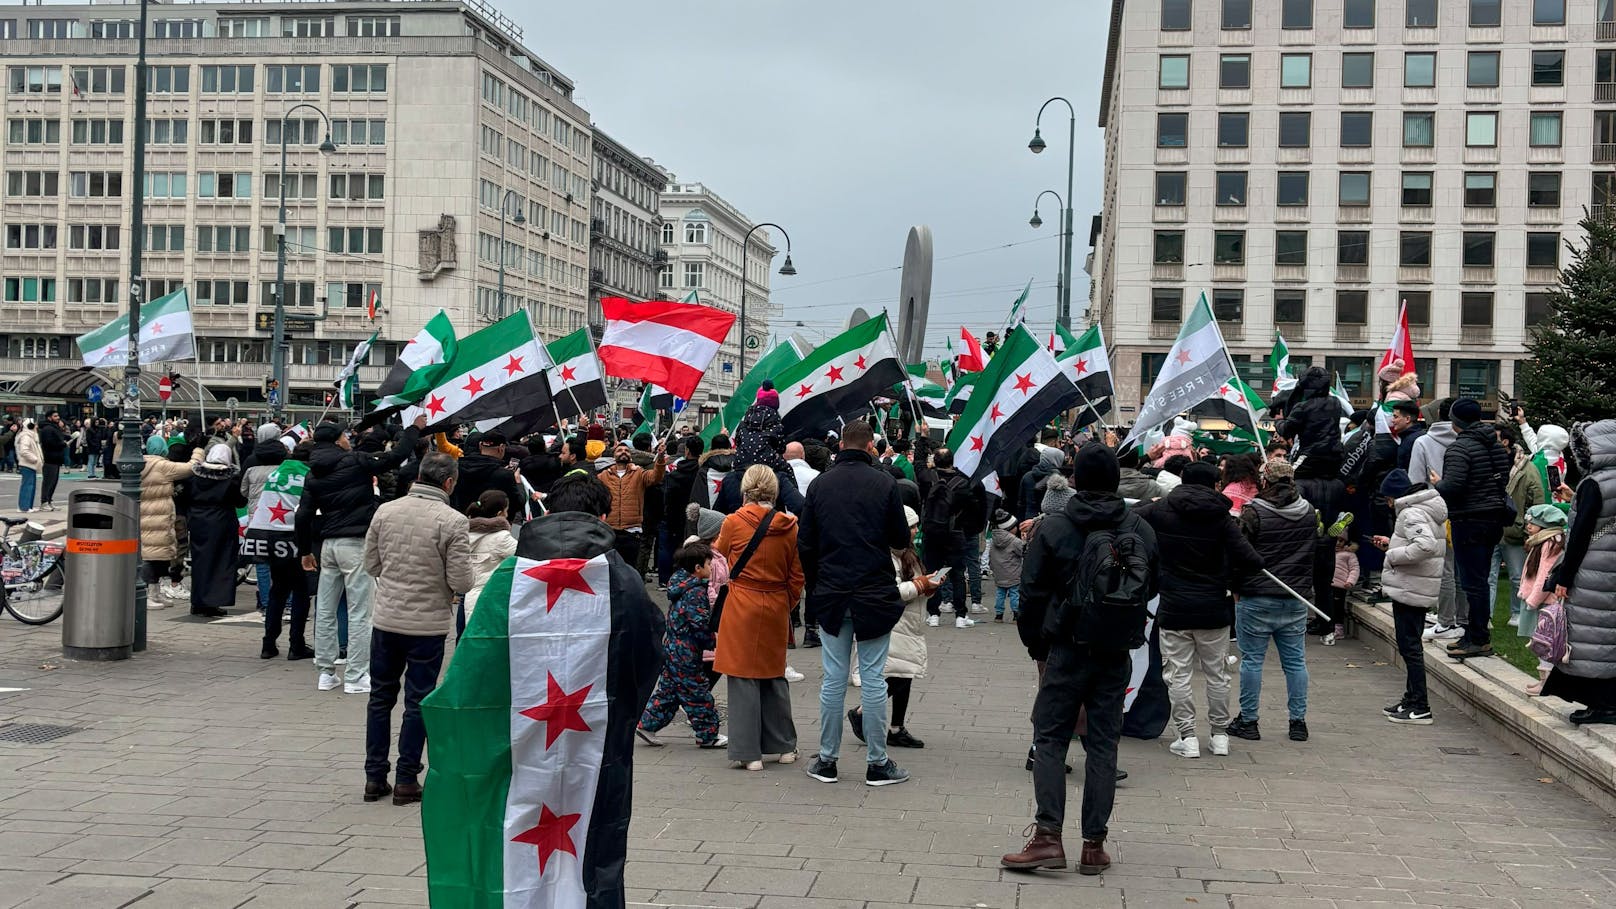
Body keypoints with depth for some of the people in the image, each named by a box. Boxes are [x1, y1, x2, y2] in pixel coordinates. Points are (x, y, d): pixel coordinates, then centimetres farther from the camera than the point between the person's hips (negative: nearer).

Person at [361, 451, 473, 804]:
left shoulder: (386, 511, -2)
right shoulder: (451, 521, -15)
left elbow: (371, 564, 7)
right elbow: (461, 582, -15)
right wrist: (471, 572, 7)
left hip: (385, 619, 4)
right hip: (428, 624, -4)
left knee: (380, 697, 16)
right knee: (418, 702, 8)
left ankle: (375, 777, 22)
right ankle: (406, 781, 13)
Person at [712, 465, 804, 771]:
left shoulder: (734, 523, -10)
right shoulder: (789, 526, -2)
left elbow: (719, 551, 11)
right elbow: (797, 576, 3)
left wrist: (714, 544, 33)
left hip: (742, 608, -4)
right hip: (776, 608, 4)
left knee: (743, 677, 3)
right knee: (774, 675, 16)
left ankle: (748, 752, 4)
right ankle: (785, 746, 24)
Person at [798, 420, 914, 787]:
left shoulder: (820, 484, 2)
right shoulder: (884, 483, -5)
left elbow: (804, 544, 4)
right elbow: (902, 539, 0)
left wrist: (816, 584, 15)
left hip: (830, 595, 2)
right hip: (875, 597, -2)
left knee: (833, 679, 8)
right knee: (873, 678, 3)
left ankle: (827, 760, 14)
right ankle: (877, 763, 9)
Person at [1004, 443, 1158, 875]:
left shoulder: (1052, 529, -8)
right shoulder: (1142, 531, 1)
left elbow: (1033, 594, -5)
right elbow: (1152, 588, 11)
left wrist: (1036, 646, 6)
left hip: (1066, 649, -3)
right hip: (1117, 655, 3)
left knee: (1050, 739, 5)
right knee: (1103, 743, 8)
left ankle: (1048, 836, -4)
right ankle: (1094, 844, 9)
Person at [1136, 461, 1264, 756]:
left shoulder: (1160, 510, -5)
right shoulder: (1221, 517, -6)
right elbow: (1251, 560, -14)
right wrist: (1231, 578, 5)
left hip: (1174, 607, -1)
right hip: (1213, 609, 1)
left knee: (1178, 674, 6)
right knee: (1217, 674, 14)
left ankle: (1187, 736, 5)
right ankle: (1220, 735, 22)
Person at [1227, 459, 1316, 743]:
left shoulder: (1254, 512, -13)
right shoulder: (1309, 512, 5)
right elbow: (1315, 548, 17)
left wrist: (1234, 586, 3)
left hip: (1256, 599, -5)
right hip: (1296, 598, 5)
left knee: (1252, 660, 3)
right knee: (1295, 661, 10)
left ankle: (1248, 721, 8)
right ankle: (1298, 721, 14)